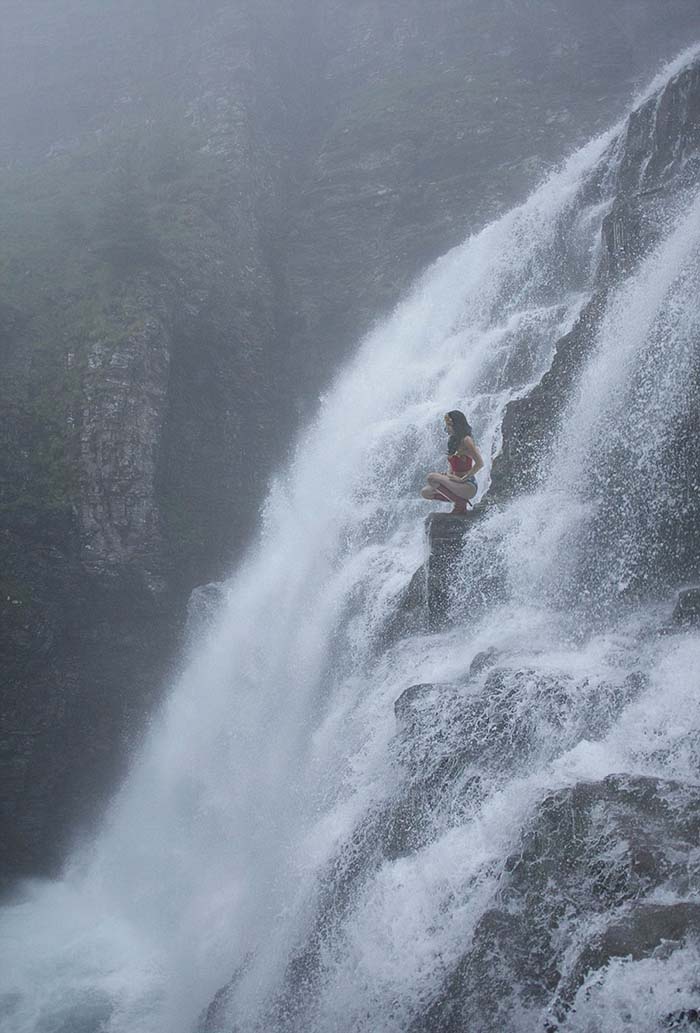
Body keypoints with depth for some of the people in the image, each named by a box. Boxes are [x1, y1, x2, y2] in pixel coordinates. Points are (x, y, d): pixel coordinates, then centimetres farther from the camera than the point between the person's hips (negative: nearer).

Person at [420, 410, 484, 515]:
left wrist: (462, 479, -19)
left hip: (468, 486, -9)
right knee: (426, 492, 4)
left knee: (431, 478, -23)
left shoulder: (466, 440, -14)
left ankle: (460, 504, -9)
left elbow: (480, 464, -21)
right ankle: (460, 500, 7)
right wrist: (449, 474, 3)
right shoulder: (452, 440, 12)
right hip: (456, 482, 9)